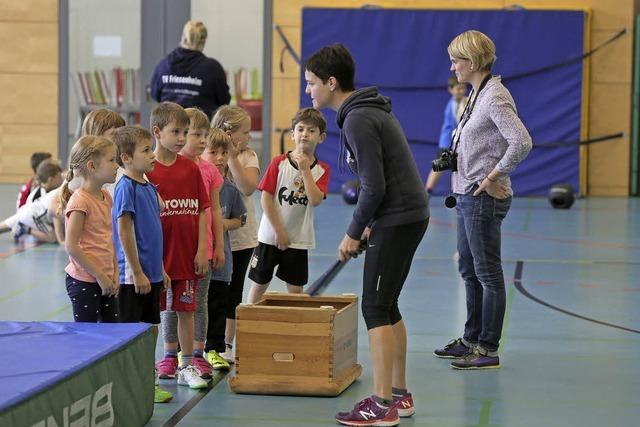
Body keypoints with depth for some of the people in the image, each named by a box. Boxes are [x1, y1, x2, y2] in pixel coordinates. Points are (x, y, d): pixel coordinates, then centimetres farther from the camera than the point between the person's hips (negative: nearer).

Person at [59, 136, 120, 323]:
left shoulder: (106, 197, 9)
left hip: (106, 281, 8)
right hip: (84, 282, -8)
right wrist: (100, 276, -16)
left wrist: (114, 274, 6)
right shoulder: (80, 200, -16)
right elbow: (71, 246, -19)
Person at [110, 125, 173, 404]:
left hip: (151, 274, 8)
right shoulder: (126, 188, -15)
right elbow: (124, 233, -17)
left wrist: (161, 269, 18)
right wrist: (137, 273, -17)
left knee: (152, 328, 13)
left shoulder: (149, 187, 11)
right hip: (133, 275, -8)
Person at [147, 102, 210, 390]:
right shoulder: (147, 171, -9)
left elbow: (202, 211, 5)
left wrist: (202, 250, -1)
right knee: (164, 309, 7)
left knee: (185, 309, 7)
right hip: (159, 255, -3)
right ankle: (169, 357, 18)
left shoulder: (191, 169, 3)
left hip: (187, 255, 3)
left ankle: (186, 366, 14)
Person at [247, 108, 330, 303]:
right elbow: (266, 199, -9)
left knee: (295, 287, 7)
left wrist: (305, 170, -20)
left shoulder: (321, 169, -2)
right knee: (259, 283, 8)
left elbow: (315, 200, -17)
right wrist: (279, 232, -11)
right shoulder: (279, 162, -7)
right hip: (270, 235, -1)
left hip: (299, 239, 1)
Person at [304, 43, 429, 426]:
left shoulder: (358, 121, -16)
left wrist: (354, 233, -10)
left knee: (376, 309, -6)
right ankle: (400, 395, 21)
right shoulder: (371, 110, 15)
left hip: (396, 219, -10)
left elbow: (374, 186, -20)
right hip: (411, 214, 10)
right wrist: (368, 226, 17)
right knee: (387, 307, 15)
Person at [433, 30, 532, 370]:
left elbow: (521, 143, -28)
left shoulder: (495, 97, -17)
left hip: (484, 199, -10)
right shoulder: (476, 94, 12)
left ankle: (488, 349, 5)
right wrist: (453, 160, 11)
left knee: (488, 274, -2)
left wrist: (492, 178, -21)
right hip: (466, 196, 10)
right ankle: (472, 340, 28)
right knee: (469, 272, 17)